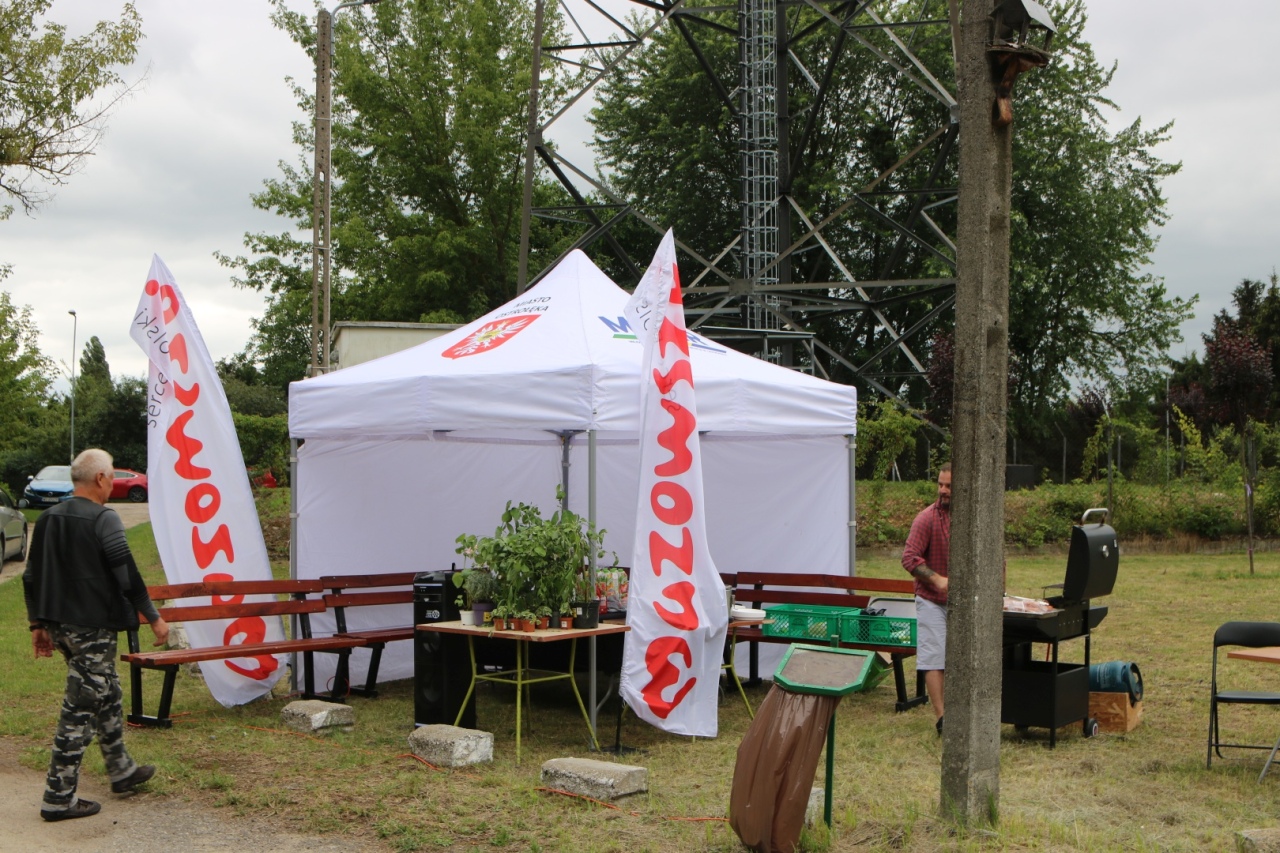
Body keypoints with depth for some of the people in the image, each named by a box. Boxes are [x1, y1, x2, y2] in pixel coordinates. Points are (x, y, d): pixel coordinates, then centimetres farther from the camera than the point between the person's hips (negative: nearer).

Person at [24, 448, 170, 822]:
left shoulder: (47, 518, 10)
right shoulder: (103, 519, -14)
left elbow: (31, 577, 14)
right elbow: (127, 574, -17)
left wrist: (38, 624, 21)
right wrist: (154, 618, -9)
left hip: (59, 624, 9)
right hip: (92, 626, -8)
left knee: (108, 694, 22)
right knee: (80, 709, -3)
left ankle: (122, 770, 34)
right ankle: (59, 797, 1)